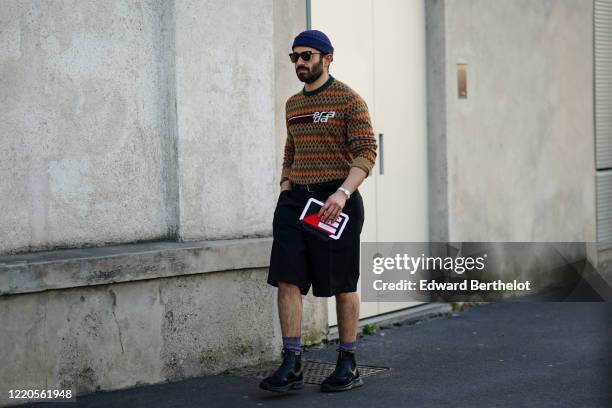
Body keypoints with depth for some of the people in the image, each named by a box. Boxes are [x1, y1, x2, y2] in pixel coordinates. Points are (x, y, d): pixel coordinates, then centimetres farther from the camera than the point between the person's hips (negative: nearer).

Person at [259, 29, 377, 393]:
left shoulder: (349, 100, -5)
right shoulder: (293, 104, 16)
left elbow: (366, 152, -12)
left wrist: (343, 193, -24)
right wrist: (284, 193, 15)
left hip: (335, 201, -6)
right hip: (295, 199, 6)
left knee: (342, 285, 2)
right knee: (287, 280, -5)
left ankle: (349, 366, 14)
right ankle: (292, 366, -3)